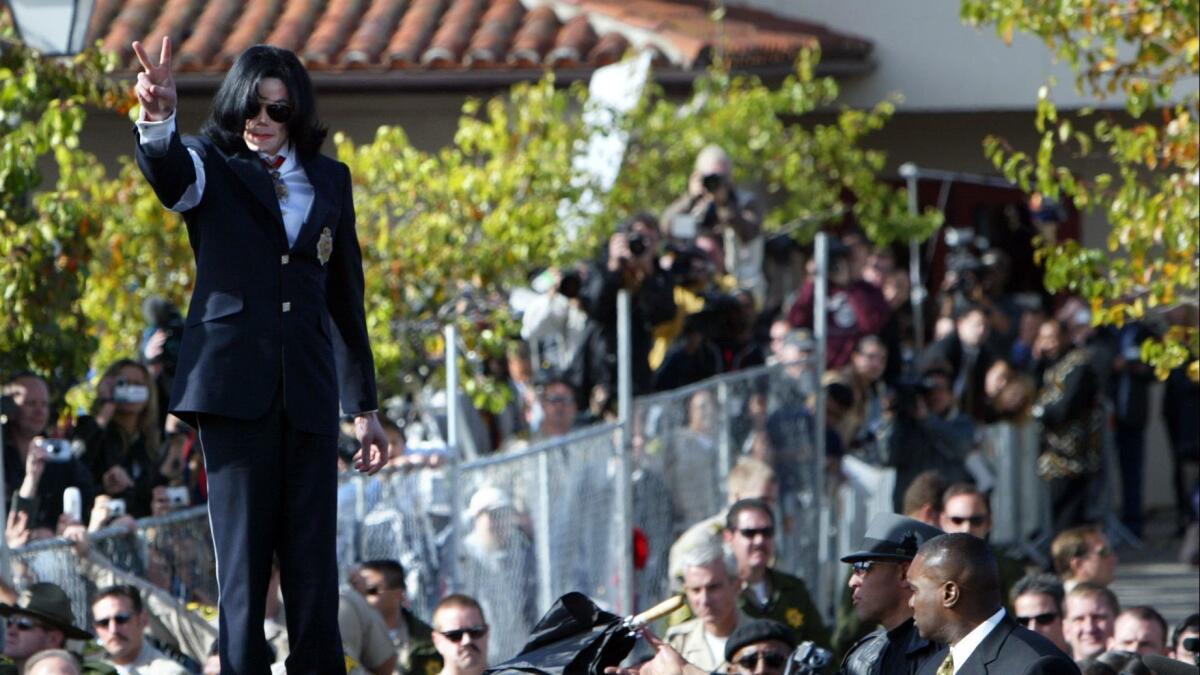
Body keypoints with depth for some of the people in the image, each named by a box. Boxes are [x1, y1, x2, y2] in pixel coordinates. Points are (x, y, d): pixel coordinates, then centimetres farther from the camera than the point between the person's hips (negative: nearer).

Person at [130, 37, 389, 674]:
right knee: (242, 557, -5)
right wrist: (158, 120, -44)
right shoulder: (214, 166, 5)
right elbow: (170, 173, -20)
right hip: (235, 383, -3)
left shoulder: (329, 179, 16)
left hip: (309, 389, 3)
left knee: (314, 562, 1)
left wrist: (364, 404, 19)